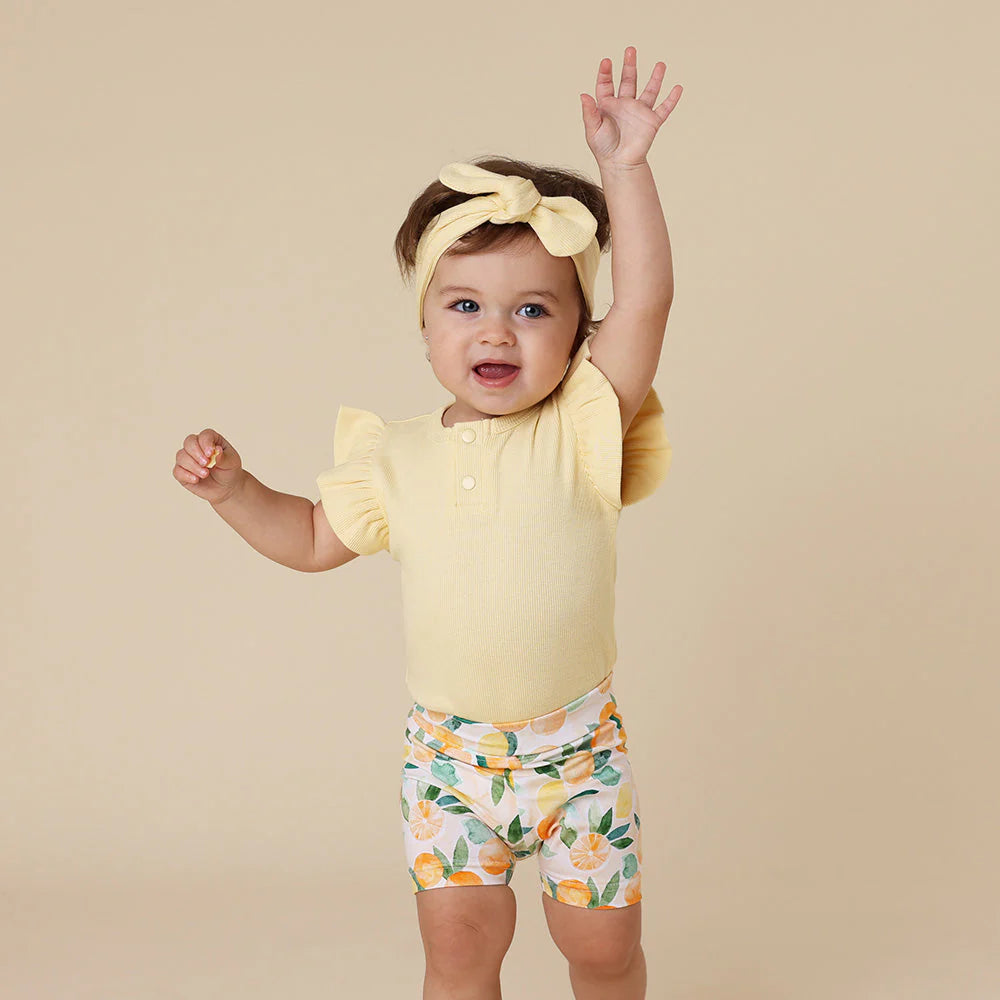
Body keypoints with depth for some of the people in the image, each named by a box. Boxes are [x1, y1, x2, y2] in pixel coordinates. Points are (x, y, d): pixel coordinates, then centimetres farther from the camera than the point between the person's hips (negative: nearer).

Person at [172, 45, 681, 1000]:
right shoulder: (398, 457, -2)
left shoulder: (583, 428, -12)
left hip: (574, 745, -2)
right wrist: (233, 490, -3)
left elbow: (646, 299, -24)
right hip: (447, 745, 2)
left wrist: (625, 167, -27)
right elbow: (316, 539, 12)